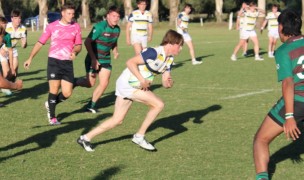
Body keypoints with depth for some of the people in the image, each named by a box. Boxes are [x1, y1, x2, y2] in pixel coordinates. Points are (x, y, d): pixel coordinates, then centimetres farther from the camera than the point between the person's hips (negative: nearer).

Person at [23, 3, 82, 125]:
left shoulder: (76, 27, 5)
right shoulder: (52, 26, 0)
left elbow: (78, 45, 7)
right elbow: (40, 43, 6)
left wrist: (75, 52, -16)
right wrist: (30, 58, 2)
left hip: (67, 63, 2)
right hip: (54, 61, -2)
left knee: (67, 93, -2)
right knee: (54, 90, -7)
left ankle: (50, 104, 27)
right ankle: (52, 117, 10)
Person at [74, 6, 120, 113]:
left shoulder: (117, 29, 1)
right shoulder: (100, 27, -21)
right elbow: (87, 42, -21)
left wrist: (115, 51, -2)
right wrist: (93, 59, -22)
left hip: (105, 59, 6)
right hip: (93, 58, -6)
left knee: (104, 83, -1)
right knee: (90, 83, -2)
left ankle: (91, 106, 15)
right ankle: (73, 82, 27)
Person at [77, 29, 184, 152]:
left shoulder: (169, 60, 6)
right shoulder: (154, 53, -21)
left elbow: (165, 83, 7)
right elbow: (130, 62, -24)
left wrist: (168, 83, -15)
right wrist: (142, 80, -27)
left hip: (136, 86, 9)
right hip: (127, 84, -9)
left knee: (117, 120, 8)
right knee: (158, 104, -13)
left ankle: (86, 138, 15)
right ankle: (139, 137, -2)